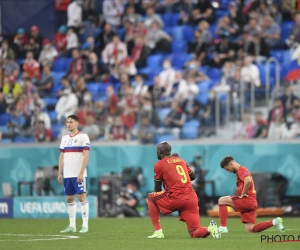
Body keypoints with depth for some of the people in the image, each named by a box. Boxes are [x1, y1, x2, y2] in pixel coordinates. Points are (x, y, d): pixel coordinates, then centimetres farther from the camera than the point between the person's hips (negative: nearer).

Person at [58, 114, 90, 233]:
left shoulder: (83, 137, -4)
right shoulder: (64, 138, 15)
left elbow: (86, 156, -10)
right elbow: (62, 156, 17)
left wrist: (81, 173, -16)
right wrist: (59, 173, 9)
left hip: (79, 175, -6)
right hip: (67, 174, 6)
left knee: (81, 197, -6)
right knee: (69, 199, 6)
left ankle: (85, 225, -4)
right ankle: (72, 226, 10)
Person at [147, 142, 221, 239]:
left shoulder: (159, 165, 3)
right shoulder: (180, 160, 18)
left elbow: (157, 190, 9)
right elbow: (193, 176, 28)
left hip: (176, 199, -5)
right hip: (192, 200, 5)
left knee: (151, 197, 21)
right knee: (195, 234, 10)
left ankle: (158, 232, 11)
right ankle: (210, 228, -24)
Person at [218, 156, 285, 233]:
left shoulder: (241, 170, -9)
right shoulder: (239, 171, 22)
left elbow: (248, 181, -31)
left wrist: (242, 194, -20)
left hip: (247, 201, -10)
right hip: (250, 203, 10)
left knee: (222, 200, -11)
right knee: (250, 230, 5)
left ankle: (223, 227, -15)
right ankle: (274, 222, 7)